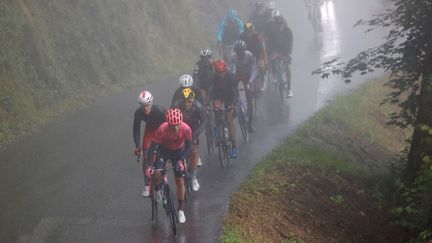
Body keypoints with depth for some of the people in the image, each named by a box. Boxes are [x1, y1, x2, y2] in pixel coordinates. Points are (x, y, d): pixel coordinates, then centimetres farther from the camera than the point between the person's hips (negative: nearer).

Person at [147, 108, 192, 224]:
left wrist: (181, 160, -33)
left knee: (180, 181, -2)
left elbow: (188, 146, -21)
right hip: (164, 150, -1)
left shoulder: (186, 129, -32)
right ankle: (157, 190, 14)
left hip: (178, 151, 1)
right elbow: (153, 147, -30)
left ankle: (181, 210, 12)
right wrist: (150, 165, -39)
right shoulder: (162, 129, -34)